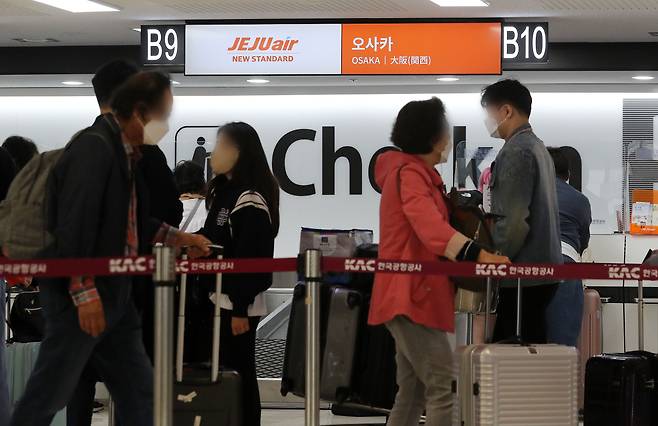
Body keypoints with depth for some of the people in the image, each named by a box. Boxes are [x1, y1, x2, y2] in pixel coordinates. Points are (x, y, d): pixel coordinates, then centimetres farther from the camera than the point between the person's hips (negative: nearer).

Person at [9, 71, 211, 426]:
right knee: (48, 396, -2)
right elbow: (74, 225, -23)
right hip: (79, 297, -10)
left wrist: (180, 238, 19)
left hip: (113, 294, 10)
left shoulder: (125, 153, 13)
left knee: (139, 394, 11)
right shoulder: (93, 147, -17)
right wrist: (84, 293, -24)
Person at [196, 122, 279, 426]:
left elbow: (252, 259, -19)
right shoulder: (223, 191, 13)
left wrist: (240, 309, -19)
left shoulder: (251, 201, -16)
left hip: (237, 304, -9)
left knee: (238, 375, -3)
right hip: (218, 298, 9)